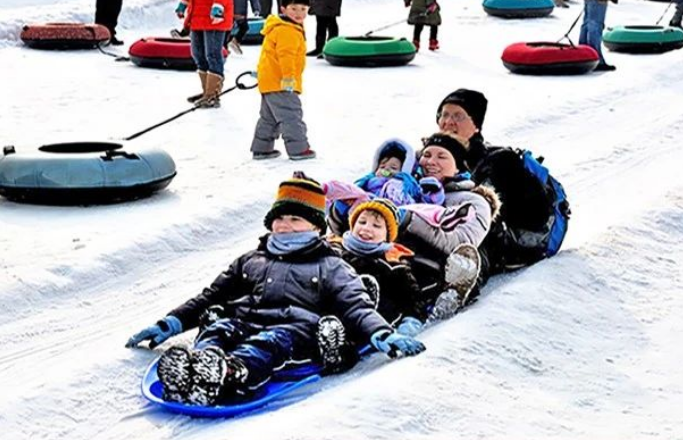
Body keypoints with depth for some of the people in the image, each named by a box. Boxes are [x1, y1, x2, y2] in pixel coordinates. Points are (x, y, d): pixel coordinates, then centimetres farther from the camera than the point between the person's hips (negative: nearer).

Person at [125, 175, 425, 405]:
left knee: (269, 344, -39)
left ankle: (228, 373, -72)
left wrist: (382, 334, -12)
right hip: (241, 322, 4)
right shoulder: (251, 261, 37)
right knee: (217, 332, -31)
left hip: (295, 328, -4)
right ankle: (186, 369, -63)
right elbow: (210, 298, 34)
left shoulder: (331, 268, 24)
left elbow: (357, 308, 9)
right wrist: (171, 323, 20)